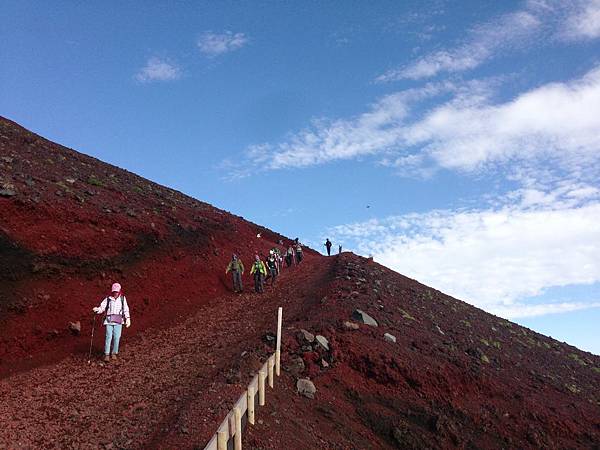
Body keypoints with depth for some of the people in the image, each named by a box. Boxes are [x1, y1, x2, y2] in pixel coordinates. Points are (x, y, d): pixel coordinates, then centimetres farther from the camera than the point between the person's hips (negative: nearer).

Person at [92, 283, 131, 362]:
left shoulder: (122, 298, 10)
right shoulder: (108, 299, 7)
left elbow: (126, 309, 11)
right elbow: (102, 307, 1)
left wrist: (128, 319, 4)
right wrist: (97, 309, -20)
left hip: (118, 321, 1)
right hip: (109, 320, -1)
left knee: (116, 337, -5)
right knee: (108, 337, -8)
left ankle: (114, 353, 10)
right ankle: (107, 354, -5)